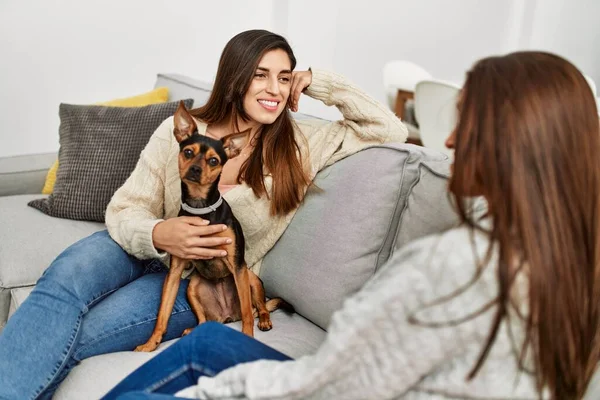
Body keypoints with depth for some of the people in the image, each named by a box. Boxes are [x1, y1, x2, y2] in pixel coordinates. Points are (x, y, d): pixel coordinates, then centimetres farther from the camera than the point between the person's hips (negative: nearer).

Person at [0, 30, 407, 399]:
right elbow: (125, 209, -5)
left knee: (76, 334, -25)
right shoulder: (179, 130, -6)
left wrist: (320, 83, -9)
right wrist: (156, 234, -29)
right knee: (66, 275, -31)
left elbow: (391, 130, -6)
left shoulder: (301, 143, -5)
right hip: (146, 251, 2)